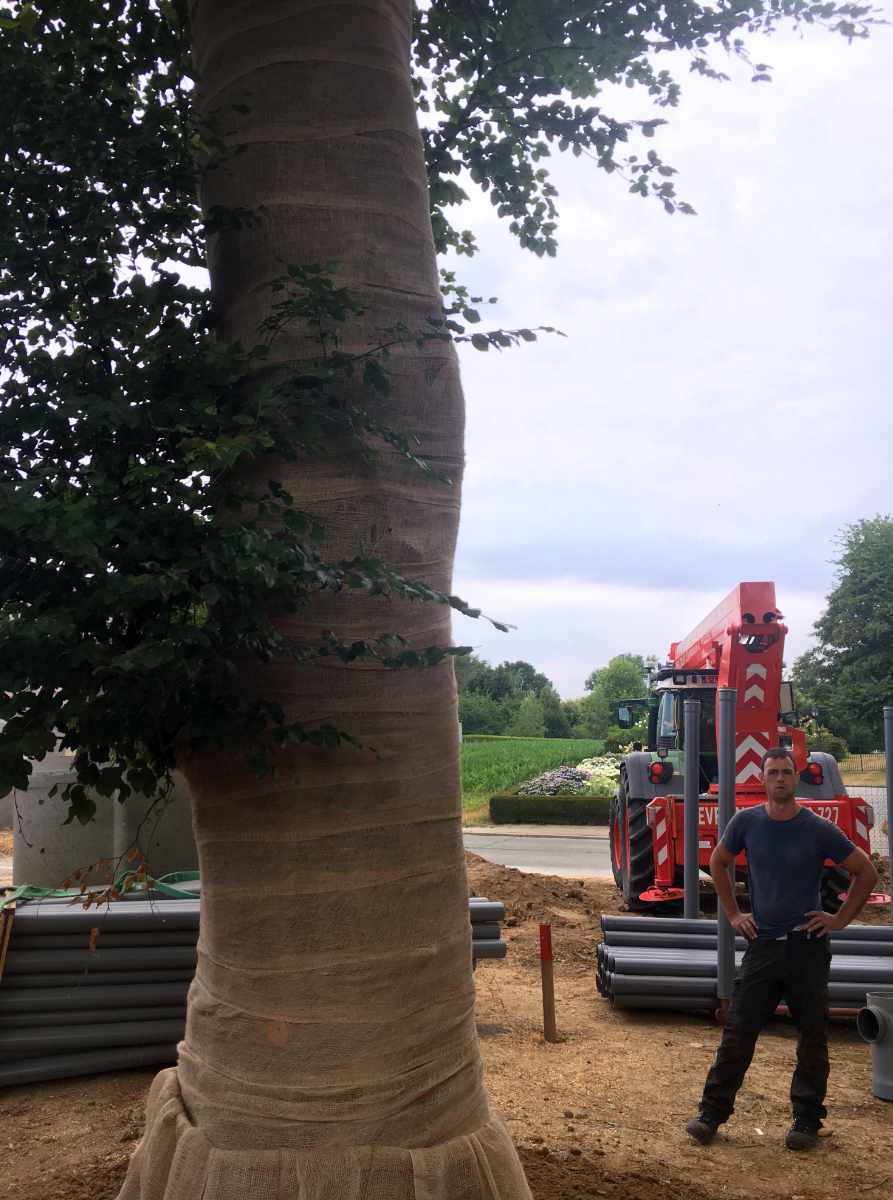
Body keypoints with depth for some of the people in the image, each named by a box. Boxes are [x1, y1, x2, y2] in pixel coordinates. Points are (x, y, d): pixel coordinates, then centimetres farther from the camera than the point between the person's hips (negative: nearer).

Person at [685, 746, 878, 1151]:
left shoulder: (819, 829, -7)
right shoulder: (746, 822, -2)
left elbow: (866, 872, 3)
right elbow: (718, 863, 15)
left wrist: (841, 919, -1)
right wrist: (733, 914, 9)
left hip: (808, 948, -1)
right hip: (762, 945, 1)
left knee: (812, 1038, 7)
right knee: (737, 1033, 2)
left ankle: (806, 1121, 21)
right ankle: (712, 1114, 10)